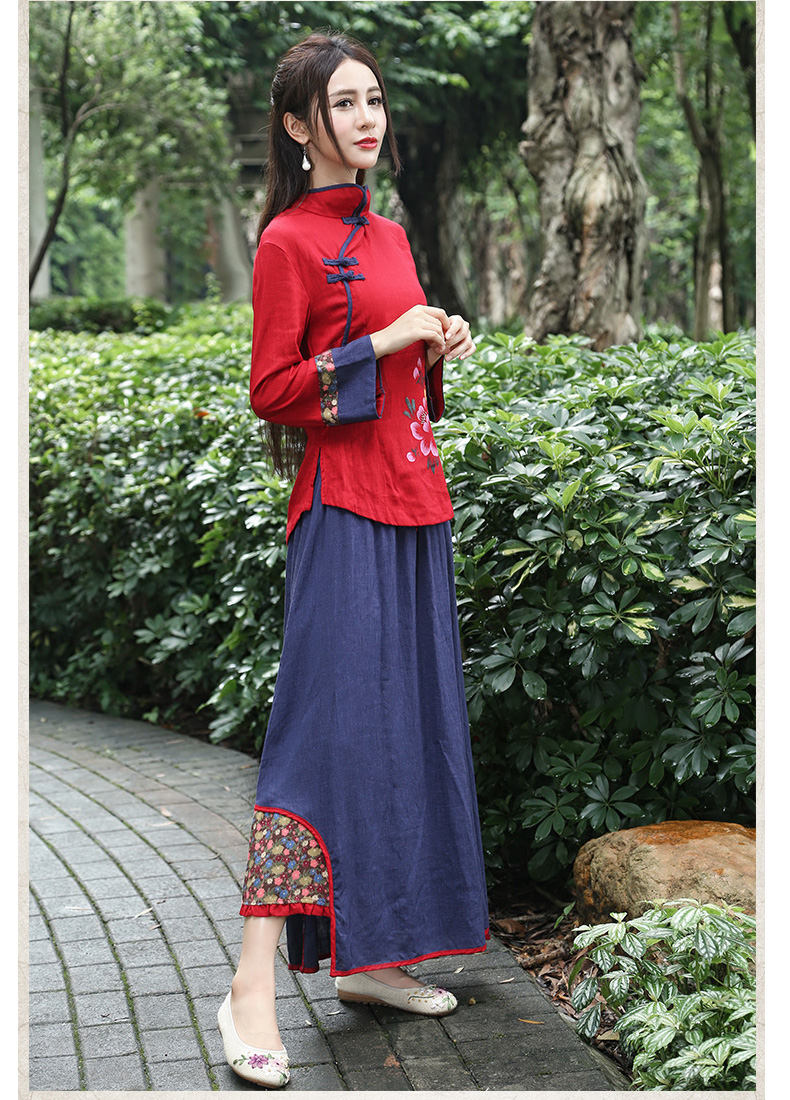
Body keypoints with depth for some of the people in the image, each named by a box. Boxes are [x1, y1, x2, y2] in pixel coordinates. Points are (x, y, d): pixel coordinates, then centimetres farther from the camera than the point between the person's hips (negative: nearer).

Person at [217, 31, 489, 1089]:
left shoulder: (387, 236, 17)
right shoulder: (290, 241, -6)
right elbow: (272, 392, -12)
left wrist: (442, 348, 6)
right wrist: (385, 342, -15)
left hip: (414, 499, 9)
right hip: (343, 505, -9)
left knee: (407, 723, 10)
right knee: (324, 722, -15)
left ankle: (369, 954, 20)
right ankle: (254, 987, -12)